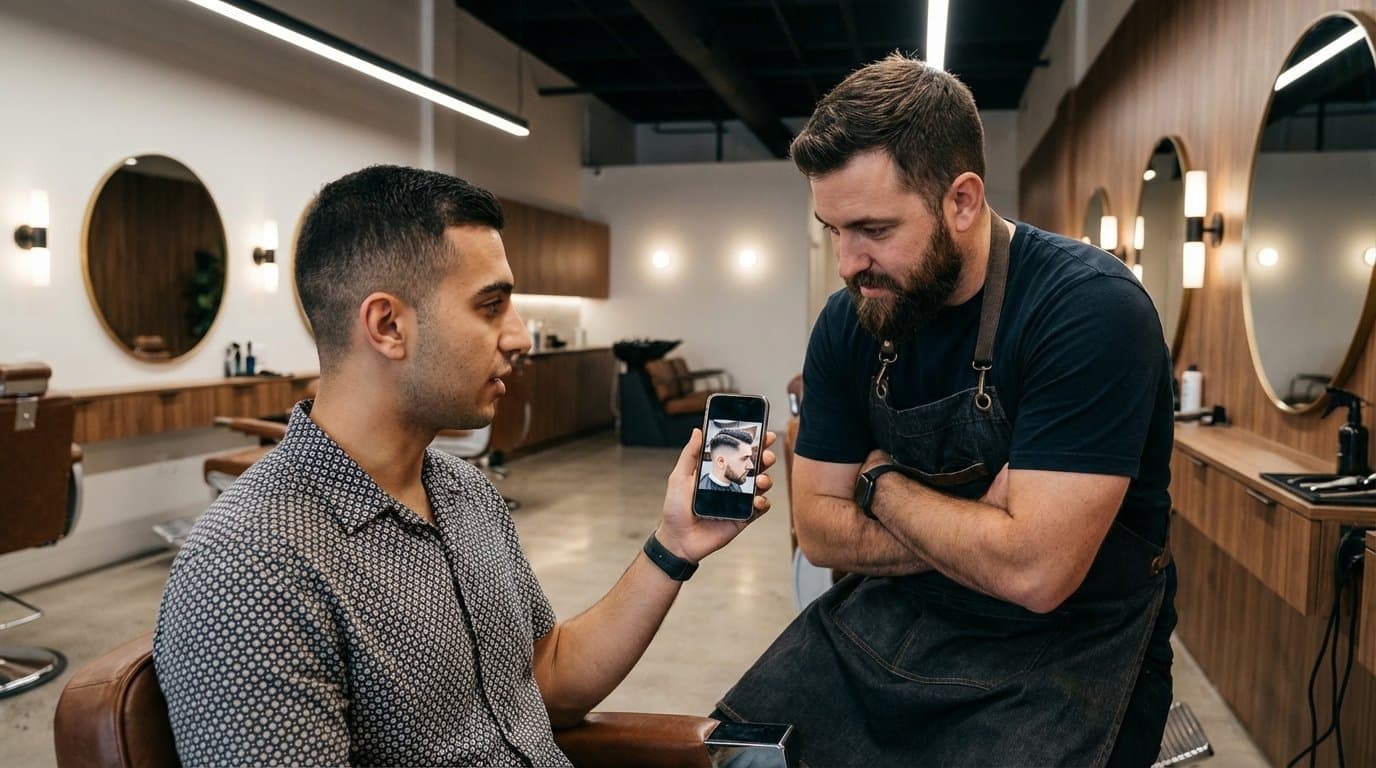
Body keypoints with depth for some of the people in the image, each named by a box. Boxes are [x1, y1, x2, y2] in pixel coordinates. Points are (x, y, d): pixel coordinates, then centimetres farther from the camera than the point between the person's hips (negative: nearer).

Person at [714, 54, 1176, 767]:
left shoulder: (1092, 309, -22)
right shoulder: (848, 322, -3)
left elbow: (1034, 571, -28)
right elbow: (819, 529, -1)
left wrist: (884, 486, -12)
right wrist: (978, 536, -17)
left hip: (1065, 648, -4)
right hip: (893, 615, 5)